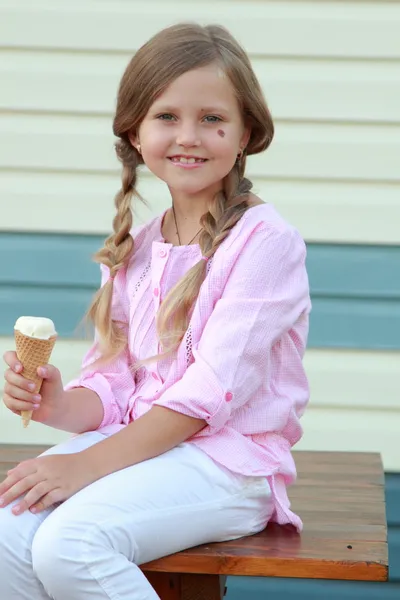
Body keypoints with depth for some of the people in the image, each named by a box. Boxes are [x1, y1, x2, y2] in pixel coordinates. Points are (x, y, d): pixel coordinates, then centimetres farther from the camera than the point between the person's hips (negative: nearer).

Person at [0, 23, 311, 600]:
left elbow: (211, 390, -16)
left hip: (228, 461, -6)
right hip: (139, 442, 6)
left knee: (70, 545, -29)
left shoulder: (266, 241, -9)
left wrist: (89, 464, -19)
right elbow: (114, 385, 11)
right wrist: (59, 405, -12)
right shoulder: (135, 248, 13)